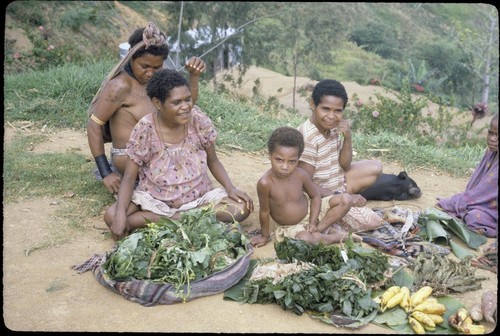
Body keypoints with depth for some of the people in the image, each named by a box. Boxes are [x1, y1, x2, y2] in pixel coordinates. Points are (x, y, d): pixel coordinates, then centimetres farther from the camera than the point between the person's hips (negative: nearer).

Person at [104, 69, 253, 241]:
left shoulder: (199, 120, -12)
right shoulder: (145, 130, -17)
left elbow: (213, 161, 2)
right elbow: (129, 178, -11)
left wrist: (231, 188, -14)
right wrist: (121, 214, -27)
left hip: (198, 197, 1)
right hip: (155, 199, 0)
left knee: (242, 207, -21)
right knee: (112, 216, -25)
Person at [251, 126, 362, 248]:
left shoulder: (300, 174, -20)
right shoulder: (265, 183, -31)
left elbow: (315, 196, -3)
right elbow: (264, 211, -17)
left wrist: (313, 222, -12)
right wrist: (265, 236, -5)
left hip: (309, 214, 3)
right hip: (290, 227, -2)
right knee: (305, 239, -34)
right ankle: (336, 236, -4)